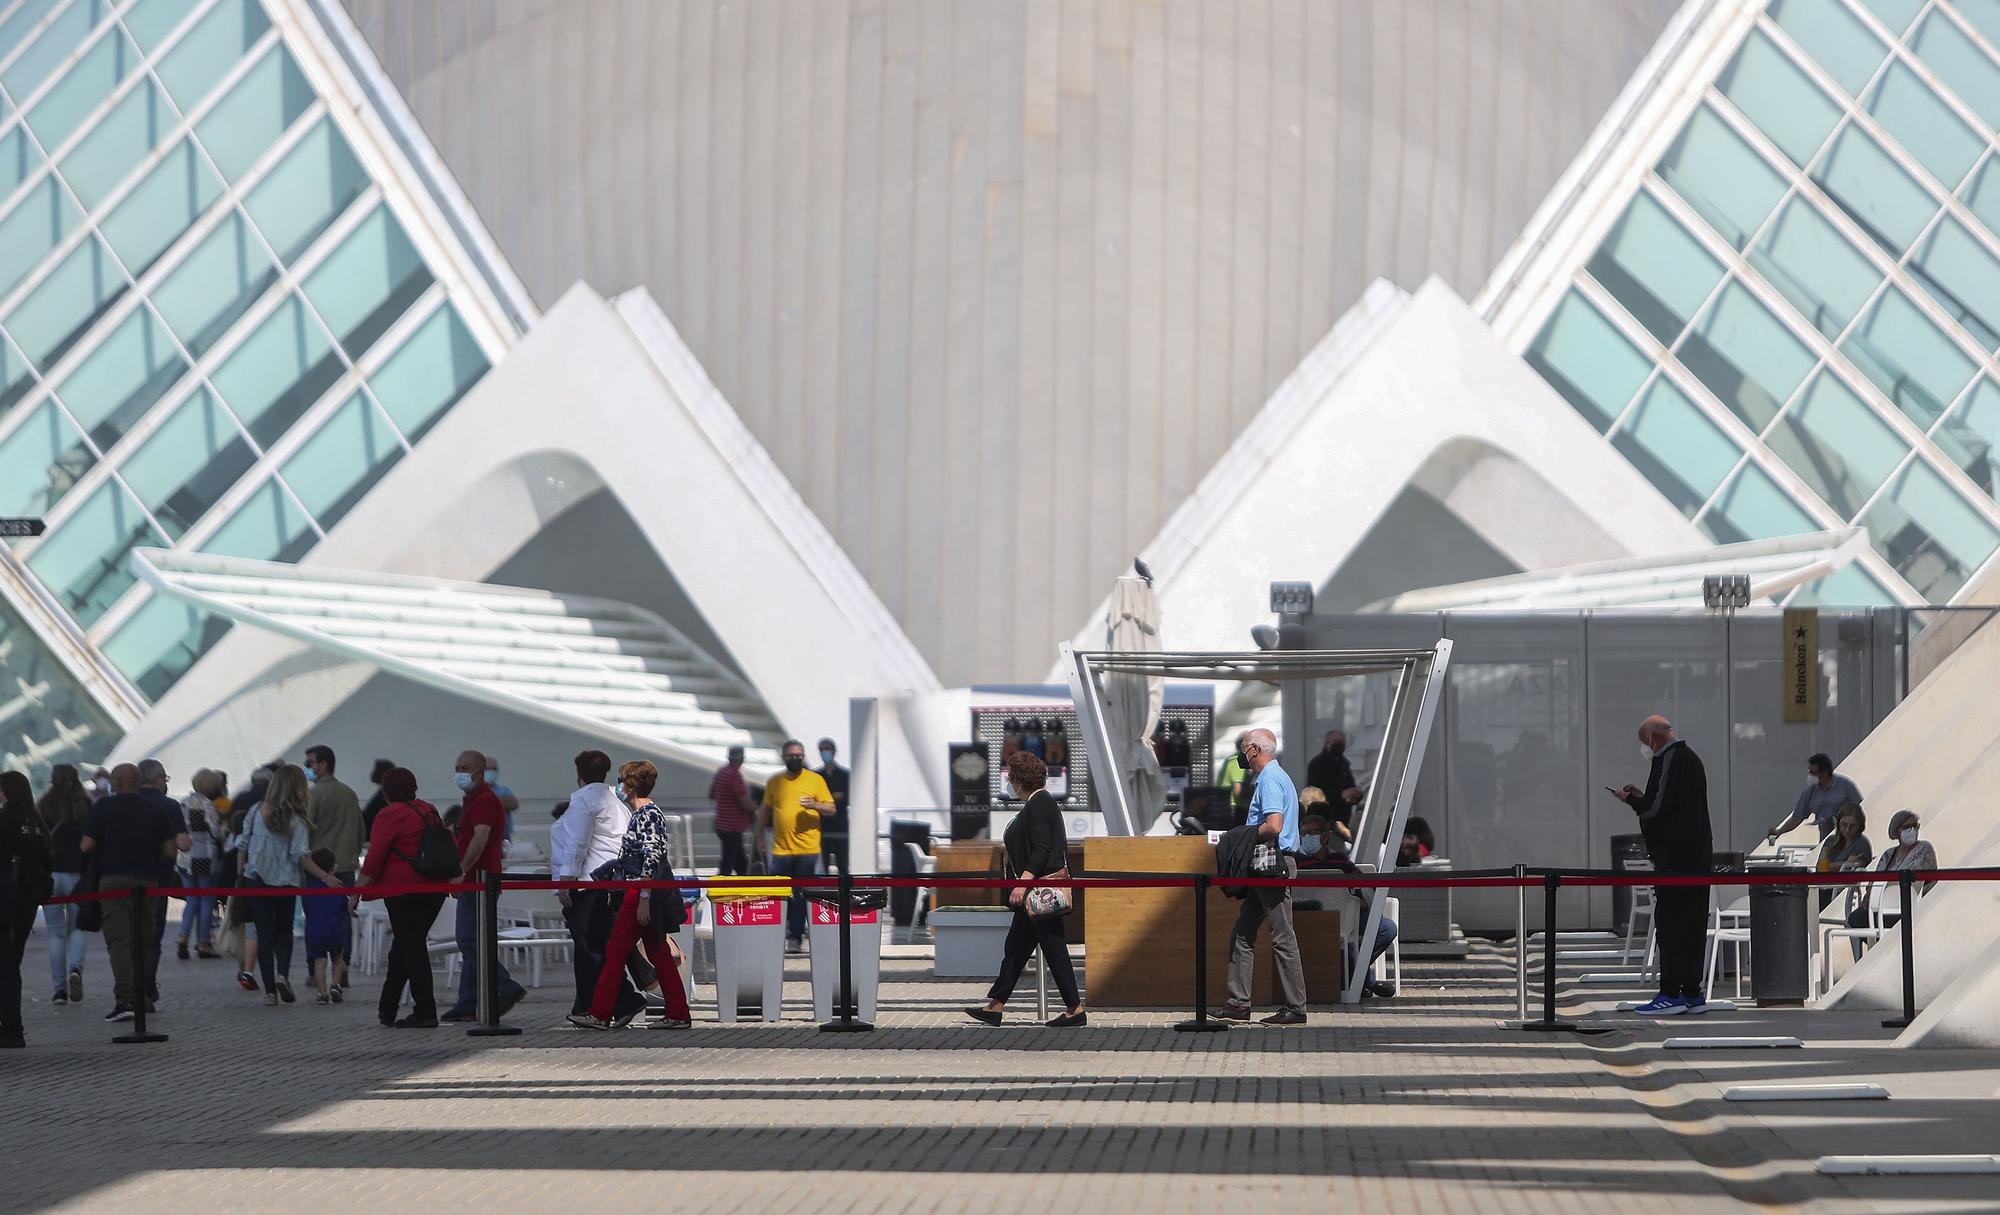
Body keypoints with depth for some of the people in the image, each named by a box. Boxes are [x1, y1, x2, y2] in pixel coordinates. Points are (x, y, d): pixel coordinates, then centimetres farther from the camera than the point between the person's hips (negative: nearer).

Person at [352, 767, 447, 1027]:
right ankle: (387, 1008, 21)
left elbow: (374, 857, -12)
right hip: (435, 887, 7)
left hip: (404, 888, -7)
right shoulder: (430, 811, 14)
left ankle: (425, 1012, -5)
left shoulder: (389, 815, -8)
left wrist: (357, 890, -8)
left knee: (411, 946, -3)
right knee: (405, 944, 15)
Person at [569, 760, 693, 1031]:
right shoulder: (646, 812, 16)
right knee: (659, 953, 10)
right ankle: (678, 1014, 10)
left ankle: (601, 1014, -4)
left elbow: (652, 859, -21)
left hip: (641, 891, -10)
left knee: (616, 950, -6)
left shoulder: (647, 815, -15)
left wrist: (644, 899, -23)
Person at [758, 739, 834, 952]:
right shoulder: (774, 782, 10)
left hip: (807, 848, -2)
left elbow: (831, 808, 2)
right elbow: (765, 810, 18)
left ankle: (795, 937, 5)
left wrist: (815, 805, -17)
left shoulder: (816, 780, 3)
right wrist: (760, 836, 14)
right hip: (781, 848, 2)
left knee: (801, 896, 0)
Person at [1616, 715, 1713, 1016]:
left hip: (1674, 853, -10)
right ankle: (1692, 993, 14)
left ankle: (1671, 994, -8)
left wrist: (1632, 800, -2)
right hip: (1699, 852, 10)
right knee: (1693, 923, 11)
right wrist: (1641, 797, 18)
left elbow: (1658, 809, -18)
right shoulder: (1691, 757, 19)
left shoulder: (1668, 761, -13)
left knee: (1670, 922, -7)